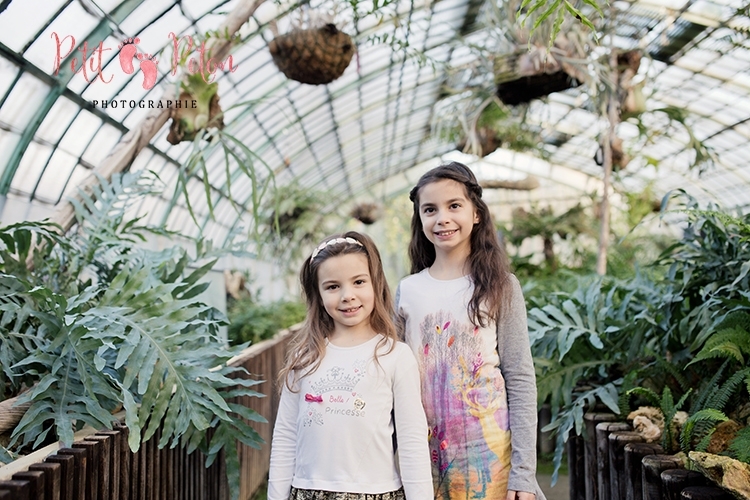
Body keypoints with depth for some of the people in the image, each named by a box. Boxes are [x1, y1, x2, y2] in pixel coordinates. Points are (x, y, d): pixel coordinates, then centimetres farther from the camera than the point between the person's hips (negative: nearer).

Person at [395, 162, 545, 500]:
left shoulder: (500, 287, -4)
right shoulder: (407, 291, 3)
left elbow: (520, 380, -5)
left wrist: (523, 472, -9)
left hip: (487, 454, -2)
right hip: (424, 454, 2)